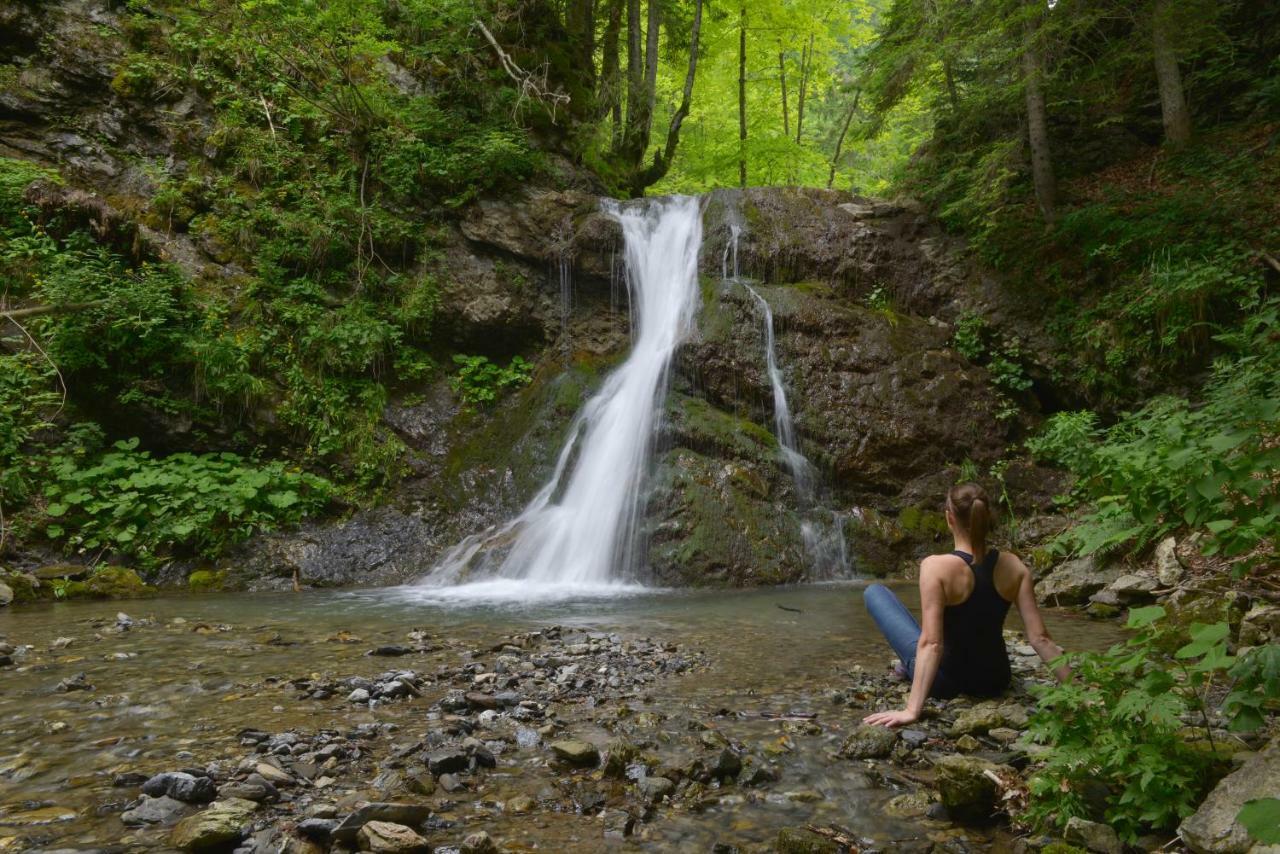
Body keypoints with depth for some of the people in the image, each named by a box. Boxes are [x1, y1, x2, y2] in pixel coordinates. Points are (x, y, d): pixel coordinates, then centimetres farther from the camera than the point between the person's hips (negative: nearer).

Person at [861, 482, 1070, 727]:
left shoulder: (936, 566, -25)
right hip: (995, 681, 5)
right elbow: (1040, 638, -12)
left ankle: (910, 666, 22)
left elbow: (931, 643, -29)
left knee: (874, 592, 8)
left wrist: (912, 709, -30)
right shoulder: (1013, 565, -11)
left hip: (946, 680, -4)